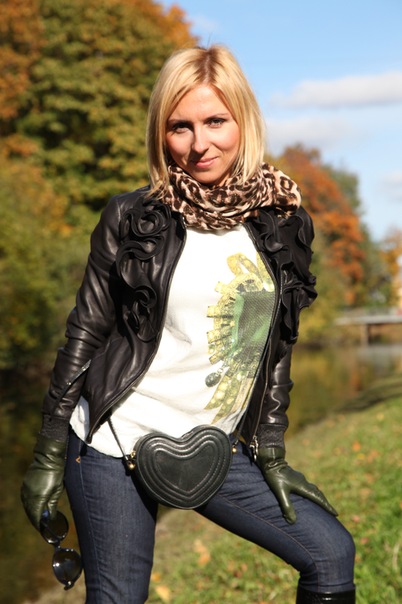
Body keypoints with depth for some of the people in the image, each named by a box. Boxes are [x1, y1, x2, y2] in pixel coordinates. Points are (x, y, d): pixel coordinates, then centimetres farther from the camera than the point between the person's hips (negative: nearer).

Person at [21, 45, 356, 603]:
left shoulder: (282, 222, 2)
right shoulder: (132, 218, -8)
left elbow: (277, 346, 9)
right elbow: (84, 333, -3)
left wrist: (271, 452, 8)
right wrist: (48, 455, -3)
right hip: (116, 443, -3)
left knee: (331, 553, 2)